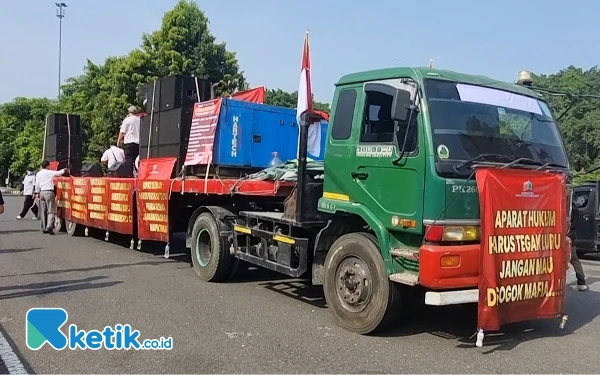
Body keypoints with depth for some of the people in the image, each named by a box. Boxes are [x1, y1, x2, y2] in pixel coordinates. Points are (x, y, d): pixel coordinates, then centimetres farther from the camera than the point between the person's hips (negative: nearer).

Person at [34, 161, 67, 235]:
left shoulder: (38, 174, 11)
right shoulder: (50, 172, -6)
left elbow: (37, 185, 17)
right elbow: (59, 173, -3)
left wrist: (37, 192, 29)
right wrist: (64, 170, 17)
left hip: (42, 192, 6)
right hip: (49, 192, -6)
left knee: (43, 211, 12)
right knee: (51, 211, -6)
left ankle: (44, 228, 15)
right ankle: (49, 226, -21)